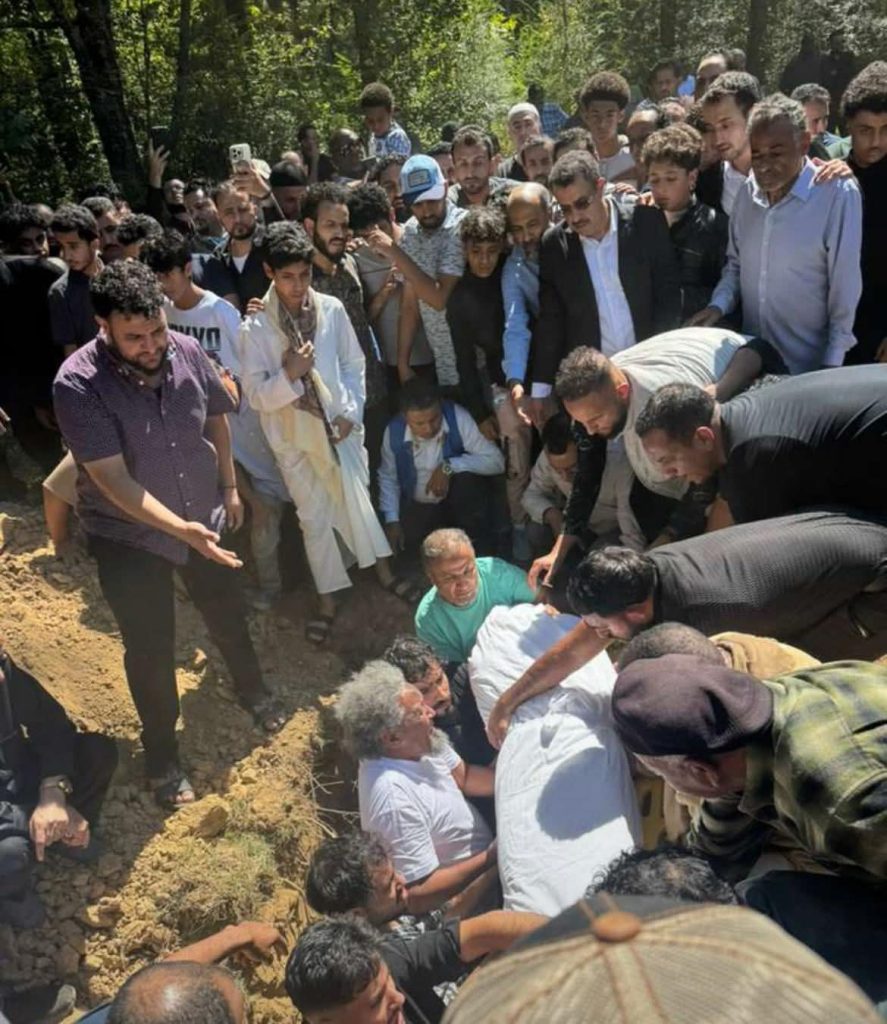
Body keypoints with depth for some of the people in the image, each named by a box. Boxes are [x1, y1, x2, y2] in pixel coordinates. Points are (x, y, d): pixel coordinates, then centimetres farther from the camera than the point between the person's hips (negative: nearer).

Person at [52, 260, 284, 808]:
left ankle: (253, 690, 52)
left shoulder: (187, 351, -15)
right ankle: (162, 752, 35)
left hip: (205, 517, 4)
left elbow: (217, 417, 4)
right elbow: (113, 480, -28)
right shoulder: (78, 384, -26)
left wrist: (229, 486, 10)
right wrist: (182, 528, -38)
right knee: (151, 649, 9)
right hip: (128, 535, -3)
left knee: (229, 615, 22)